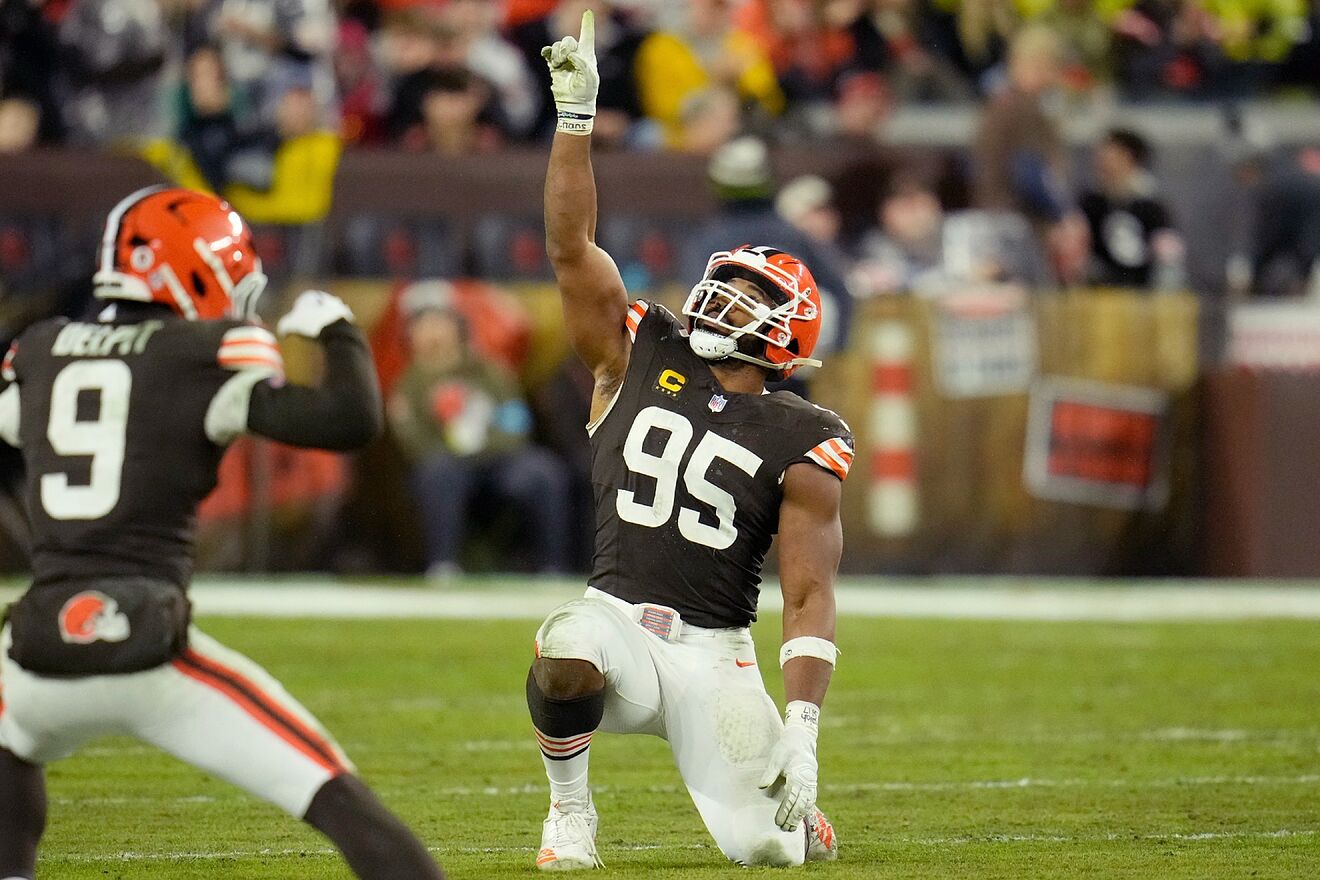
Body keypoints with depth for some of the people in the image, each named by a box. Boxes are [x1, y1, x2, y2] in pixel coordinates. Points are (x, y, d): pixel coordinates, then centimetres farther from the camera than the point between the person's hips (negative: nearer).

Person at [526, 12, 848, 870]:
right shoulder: (639, 358, 6)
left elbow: (811, 595, -6)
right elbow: (571, 247, -1)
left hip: (713, 651, -1)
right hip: (616, 617, 1)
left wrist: (803, 727, -16)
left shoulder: (799, 444, -2)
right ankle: (570, 811, -6)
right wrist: (576, 116, -11)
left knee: (765, 846, -7)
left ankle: (798, 811, 34)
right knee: (565, 659, -36)